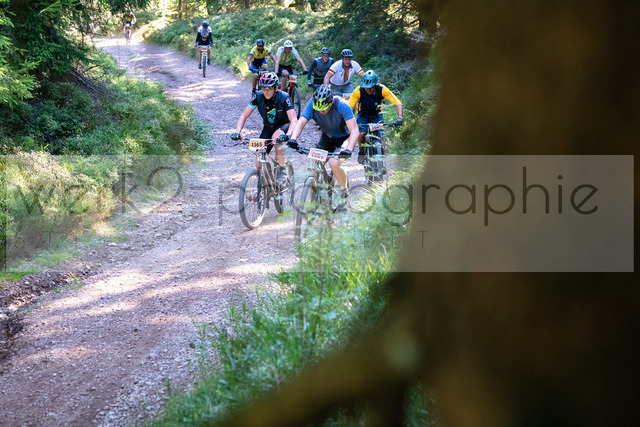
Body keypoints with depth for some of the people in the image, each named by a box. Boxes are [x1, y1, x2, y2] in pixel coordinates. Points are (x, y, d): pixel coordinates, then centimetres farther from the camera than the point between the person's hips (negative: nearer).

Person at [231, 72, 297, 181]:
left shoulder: (283, 98, -25)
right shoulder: (258, 97, -16)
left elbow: (294, 120, -34)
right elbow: (244, 116, -13)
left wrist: (288, 135, -53)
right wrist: (237, 132, -30)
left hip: (283, 126, -3)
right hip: (268, 128, 3)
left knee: (277, 136, -40)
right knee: (259, 164, -13)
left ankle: (281, 170, -21)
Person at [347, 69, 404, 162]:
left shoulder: (382, 90, -26)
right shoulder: (359, 91, -27)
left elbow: (398, 103, -25)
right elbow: (349, 107, -27)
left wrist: (400, 118, -40)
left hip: (377, 115, 0)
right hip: (363, 115, 0)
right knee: (362, 134, -26)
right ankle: (361, 150, 5)